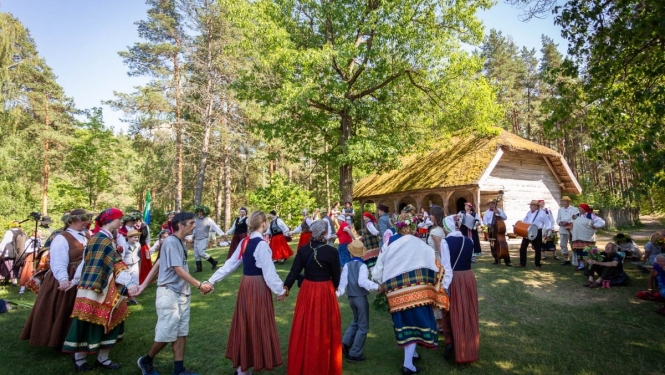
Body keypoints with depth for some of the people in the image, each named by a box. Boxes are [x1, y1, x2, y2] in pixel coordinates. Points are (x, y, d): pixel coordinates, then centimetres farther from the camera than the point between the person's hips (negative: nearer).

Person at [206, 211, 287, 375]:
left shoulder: (244, 242, 5)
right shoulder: (262, 244, -19)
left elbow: (230, 264, 6)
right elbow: (269, 272, -19)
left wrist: (211, 281, 12)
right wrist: (280, 290, -7)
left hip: (246, 284, 8)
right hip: (259, 286, -8)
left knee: (245, 324, 18)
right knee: (257, 325, 4)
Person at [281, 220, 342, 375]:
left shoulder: (303, 249, -6)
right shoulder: (331, 251, -15)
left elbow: (294, 272, -5)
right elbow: (336, 276, -6)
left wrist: (285, 290, 4)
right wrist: (333, 288, 14)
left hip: (306, 291, 4)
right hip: (325, 292, -3)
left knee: (305, 329, 17)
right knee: (324, 329, 12)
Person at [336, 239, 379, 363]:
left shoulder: (347, 265, 0)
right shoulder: (362, 265, -15)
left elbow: (343, 281, -3)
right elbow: (362, 281, -29)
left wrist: (339, 292, 3)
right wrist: (376, 286, -34)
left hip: (351, 298, 6)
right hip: (361, 298, -6)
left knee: (356, 322, 26)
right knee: (363, 327, 8)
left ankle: (345, 343, 15)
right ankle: (355, 354, 11)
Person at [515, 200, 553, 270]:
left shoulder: (542, 213, -5)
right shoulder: (529, 212, 11)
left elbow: (547, 223, -6)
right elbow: (524, 221, 19)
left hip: (537, 232, -5)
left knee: (537, 249, 5)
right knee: (522, 247, 2)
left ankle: (537, 265, 17)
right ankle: (522, 263, 11)